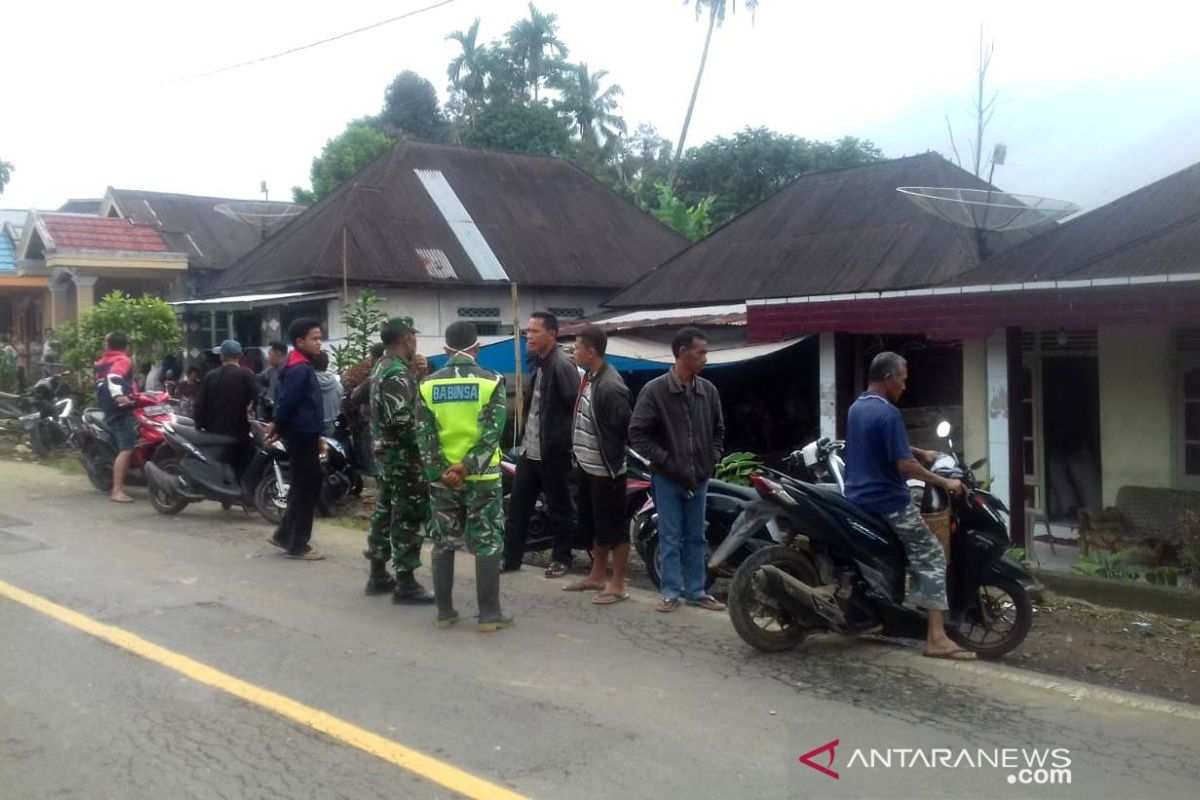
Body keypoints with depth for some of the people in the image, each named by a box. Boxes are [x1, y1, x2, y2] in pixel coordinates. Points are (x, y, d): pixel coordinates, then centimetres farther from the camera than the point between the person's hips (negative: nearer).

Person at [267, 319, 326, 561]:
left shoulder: (301, 366, 15)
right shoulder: (299, 369, -18)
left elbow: (283, 400, 19)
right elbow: (286, 402, -23)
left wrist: (278, 426, 12)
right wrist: (279, 427, -8)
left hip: (305, 434, 10)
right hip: (302, 435, -10)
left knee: (305, 487, 15)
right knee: (305, 489, -3)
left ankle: (284, 534, 22)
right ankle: (297, 545, 3)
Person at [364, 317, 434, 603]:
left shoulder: (382, 366, 12)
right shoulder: (397, 373, -20)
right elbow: (402, 421, -26)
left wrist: (417, 375, 8)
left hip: (386, 451, 10)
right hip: (403, 454, -10)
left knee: (385, 511, 15)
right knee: (407, 517, -6)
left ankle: (378, 575, 23)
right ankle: (405, 583, -2)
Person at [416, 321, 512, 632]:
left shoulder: (428, 385, 3)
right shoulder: (491, 381, -5)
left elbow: (424, 436, -3)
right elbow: (493, 432, -14)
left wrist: (439, 473, -4)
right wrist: (467, 466, -14)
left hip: (441, 478, 3)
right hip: (481, 476, -3)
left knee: (442, 544, 11)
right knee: (487, 545, 3)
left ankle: (444, 611, 15)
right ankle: (489, 614, 3)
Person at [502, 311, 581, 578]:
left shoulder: (562, 366, -17)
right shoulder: (537, 362, 10)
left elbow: (577, 406, -19)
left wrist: (562, 438, -15)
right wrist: (524, 433, 17)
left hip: (553, 451, -9)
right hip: (529, 448, 9)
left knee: (558, 508, 5)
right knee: (517, 503, 12)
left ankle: (561, 558, 18)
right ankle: (510, 556, 21)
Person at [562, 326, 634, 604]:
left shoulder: (610, 386, -23)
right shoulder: (588, 377, 7)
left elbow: (627, 426, -22)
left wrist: (612, 455, -12)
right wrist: (579, 453, 15)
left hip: (606, 469, -10)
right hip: (587, 466, 10)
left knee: (613, 527, 1)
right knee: (594, 525, 19)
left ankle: (618, 585, 10)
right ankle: (597, 576, 32)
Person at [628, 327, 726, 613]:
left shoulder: (708, 390, 3)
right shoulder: (654, 390, -11)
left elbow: (718, 430, 16)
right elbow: (637, 433, -10)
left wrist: (711, 460, 4)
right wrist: (665, 461, -13)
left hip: (699, 477, 4)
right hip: (667, 477, -4)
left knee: (695, 537, 11)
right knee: (670, 537, 3)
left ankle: (696, 591, 20)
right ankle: (671, 592, 11)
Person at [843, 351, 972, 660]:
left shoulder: (856, 408, 11)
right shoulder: (888, 413, -19)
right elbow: (904, 464, -23)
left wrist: (922, 452, 24)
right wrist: (945, 482, -13)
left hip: (857, 499, 9)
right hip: (889, 504, -9)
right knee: (931, 557, -4)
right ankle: (936, 637, -10)